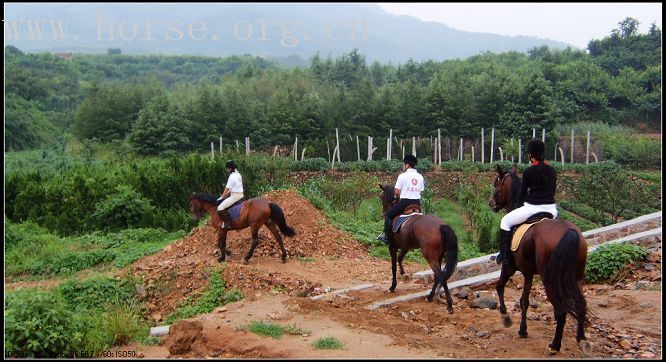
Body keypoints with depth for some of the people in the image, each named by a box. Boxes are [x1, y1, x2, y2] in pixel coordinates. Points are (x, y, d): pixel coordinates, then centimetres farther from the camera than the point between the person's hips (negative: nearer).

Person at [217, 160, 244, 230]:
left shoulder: (232, 176, -16)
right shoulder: (238, 175, 12)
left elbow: (227, 188, -12)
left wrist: (222, 197, 0)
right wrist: (226, 194, 16)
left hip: (235, 196, -10)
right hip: (240, 195, 10)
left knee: (220, 208, -14)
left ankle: (227, 223, -18)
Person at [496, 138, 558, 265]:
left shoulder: (528, 172, -9)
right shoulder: (552, 171, 7)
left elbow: (523, 193, -1)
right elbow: (553, 191, 15)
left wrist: (518, 206, 17)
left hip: (532, 207, -6)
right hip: (551, 208, 6)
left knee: (505, 221, 11)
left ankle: (504, 255, 5)